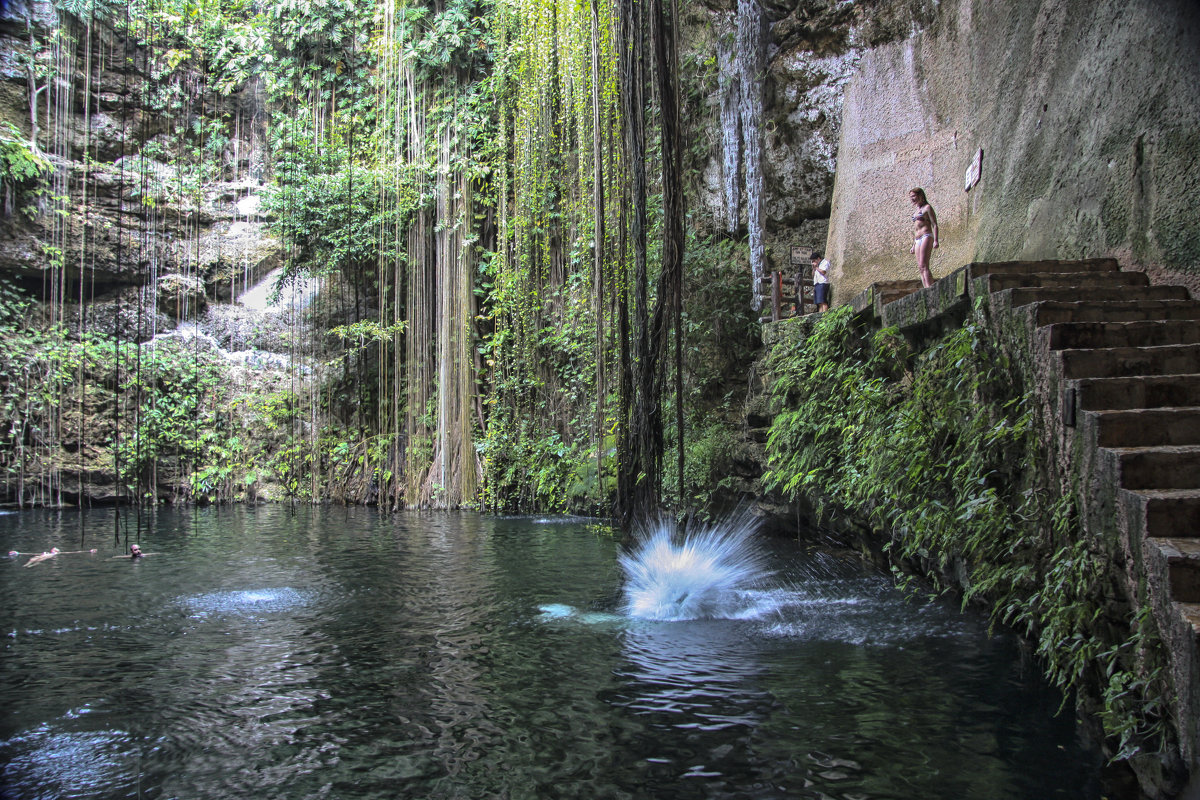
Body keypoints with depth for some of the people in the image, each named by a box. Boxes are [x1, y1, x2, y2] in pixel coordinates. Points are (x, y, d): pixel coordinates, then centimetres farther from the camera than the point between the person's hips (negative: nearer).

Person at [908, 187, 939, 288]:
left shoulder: (927, 208, 0)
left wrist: (935, 240, -17)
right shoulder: (916, 211, 22)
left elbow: (934, 225, -7)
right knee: (920, 268, 0)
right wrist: (913, 245, 23)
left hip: (926, 237, -8)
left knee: (923, 266, -20)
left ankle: (930, 288, -28)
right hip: (918, 241, 8)